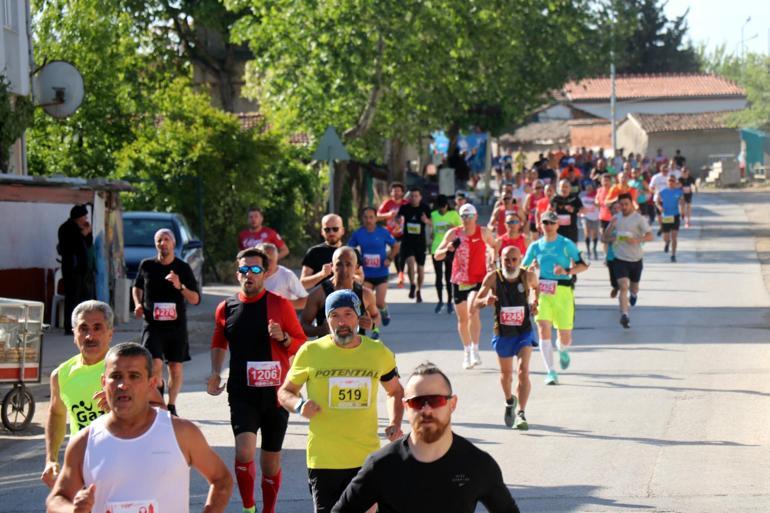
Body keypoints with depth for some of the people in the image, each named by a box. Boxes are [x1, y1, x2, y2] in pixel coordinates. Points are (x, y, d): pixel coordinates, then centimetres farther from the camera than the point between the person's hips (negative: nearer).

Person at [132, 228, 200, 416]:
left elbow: (196, 299, -2)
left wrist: (180, 287, -19)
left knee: (175, 366, 6)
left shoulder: (183, 268, 0)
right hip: (152, 324, -1)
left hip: (177, 324, 1)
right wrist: (138, 304, 4)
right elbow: (137, 287, 22)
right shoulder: (146, 265, 2)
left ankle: (171, 405, 24)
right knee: (155, 364, -16)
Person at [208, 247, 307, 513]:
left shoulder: (280, 305, -2)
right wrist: (216, 372, 9)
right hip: (242, 394, 0)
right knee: (244, 451, -19)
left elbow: (301, 345, 2)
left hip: (275, 393, 0)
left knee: (271, 459, 9)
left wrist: (283, 337, -18)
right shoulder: (226, 308, 5)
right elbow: (219, 343, 23)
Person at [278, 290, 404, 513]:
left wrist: (394, 423, 3)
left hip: (367, 459, 2)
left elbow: (395, 391, 20)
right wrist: (299, 405, -15)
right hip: (324, 459, -2)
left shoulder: (379, 352, 3)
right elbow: (285, 392, 8)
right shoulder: (311, 352, -3)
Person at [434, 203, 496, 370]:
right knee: (462, 318, 11)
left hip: (479, 280, -2)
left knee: (473, 310, -24)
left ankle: (475, 349, -23)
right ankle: (467, 352, 26)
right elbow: (437, 255, -1)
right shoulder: (453, 234, -1)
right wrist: (447, 250, -21)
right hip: (459, 280, 2)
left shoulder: (483, 232, -2)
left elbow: (494, 246, 18)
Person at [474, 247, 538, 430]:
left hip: (524, 332, -1)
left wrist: (535, 302, 1)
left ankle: (521, 413, -24)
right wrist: (485, 301, -31)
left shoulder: (528, 276, -11)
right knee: (506, 372, 20)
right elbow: (476, 303, -11)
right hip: (502, 333, 1)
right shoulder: (493, 278, -14)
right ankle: (510, 402, 49)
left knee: (523, 370, -20)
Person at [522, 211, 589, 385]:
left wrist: (567, 271, -17)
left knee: (565, 337, 0)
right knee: (543, 330, -15)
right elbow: (523, 269, 17)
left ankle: (562, 350, 39)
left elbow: (583, 265, -1)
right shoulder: (535, 246, 9)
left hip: (563, 291, -2)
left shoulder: (566, 244, 0)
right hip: (542, 291, 2)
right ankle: (550, 372, -8)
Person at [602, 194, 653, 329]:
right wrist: (611, 226, -8)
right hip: (620, 258, 1)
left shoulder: (639, 219, -8)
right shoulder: (616, 218, 5)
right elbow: (607, 236, 14)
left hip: (636, 259, -1)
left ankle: (633, 294, 56)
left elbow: (650, 236, -15)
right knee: (623, 286, -17)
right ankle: (624, 315, -24)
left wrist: (637, 239, -33)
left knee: (634, 286, 19)